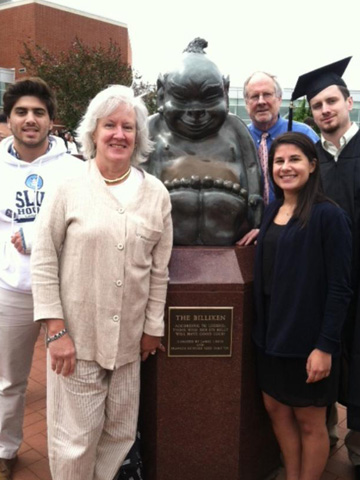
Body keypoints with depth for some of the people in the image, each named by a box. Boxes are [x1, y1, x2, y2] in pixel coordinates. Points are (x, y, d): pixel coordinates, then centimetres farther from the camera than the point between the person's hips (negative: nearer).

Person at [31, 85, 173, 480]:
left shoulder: (156, 193, 2)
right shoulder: (69, 185, -6)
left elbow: (159, 268, 5)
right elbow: (43, 261, -4)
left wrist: (153, 328, 7)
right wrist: (56, 330, -8)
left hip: (128, 340, 3)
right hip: (76, 337, -3)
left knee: (120, 436, 15)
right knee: (75, 441, 8)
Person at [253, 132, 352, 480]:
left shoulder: (329, 215, -14)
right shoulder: (272, 210, 6)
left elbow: (340, 288, -15)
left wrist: (326, 346, -17)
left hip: (308, 337, -7)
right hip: (271, 332, 7)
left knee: (309, 420, 10)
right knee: (276, 408, 18)